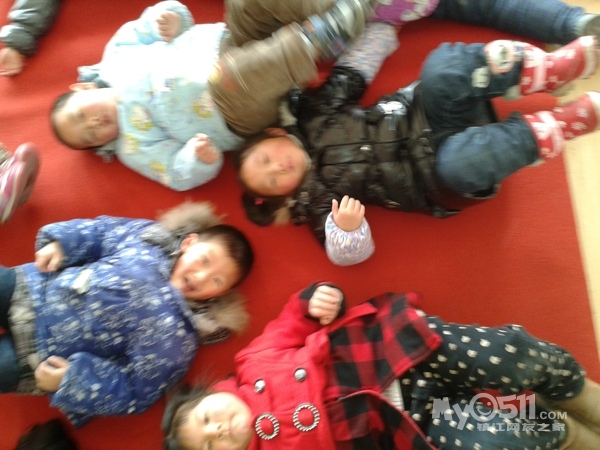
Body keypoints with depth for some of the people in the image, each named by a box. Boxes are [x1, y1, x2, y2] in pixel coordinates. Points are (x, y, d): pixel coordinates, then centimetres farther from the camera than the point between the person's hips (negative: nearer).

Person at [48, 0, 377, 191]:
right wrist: (200, 159, -29)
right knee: (225, 83, -39)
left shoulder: (115, 59, 14)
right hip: (240, 116, -5)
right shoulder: (134, 146, 4)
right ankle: (317, 39, -27)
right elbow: (182, 175, -6)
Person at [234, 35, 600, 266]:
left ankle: (549, 70, -18)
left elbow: (351, 83, 16)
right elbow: (351, 252, -11)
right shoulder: (318, 197, -5)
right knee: (460, 164, -41)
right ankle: (561, 124, -21)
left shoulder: (309, 118, 6)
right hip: (437, 172, -4)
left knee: (442, 69, -28)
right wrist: (346, 228, -34)